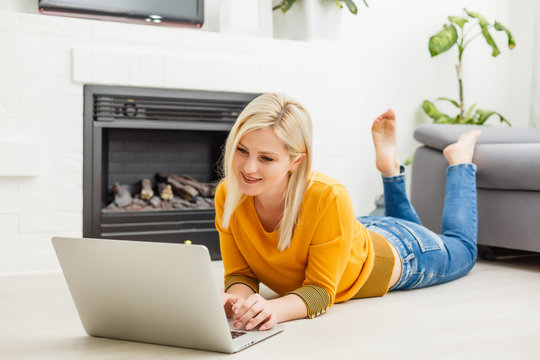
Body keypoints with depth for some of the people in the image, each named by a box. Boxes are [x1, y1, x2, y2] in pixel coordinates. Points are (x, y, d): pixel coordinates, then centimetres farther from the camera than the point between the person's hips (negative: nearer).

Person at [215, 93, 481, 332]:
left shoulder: (329, 198, -45)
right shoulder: (228, 196, -31)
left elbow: (321, 289, -37)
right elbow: (241, 273, -22)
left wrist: (276, 308, -57)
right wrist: (238, 296, -46)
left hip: (396, 252, -4)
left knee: (462, 250, 31)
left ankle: (459, 158, 43)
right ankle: (390, 168, 40)